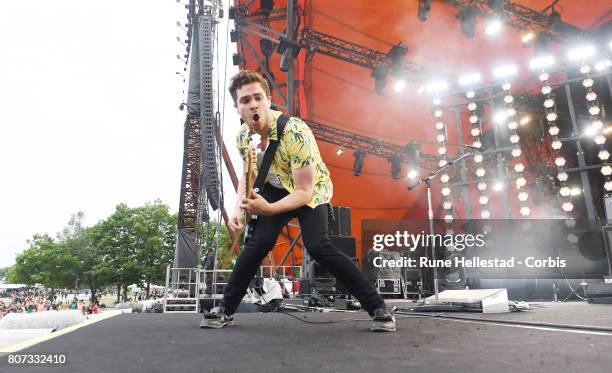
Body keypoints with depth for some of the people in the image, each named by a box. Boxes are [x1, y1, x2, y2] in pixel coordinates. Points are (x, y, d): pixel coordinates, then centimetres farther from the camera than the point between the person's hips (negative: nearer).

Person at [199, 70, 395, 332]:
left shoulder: (295, 132, -32)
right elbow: (248, 176, 7)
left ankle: (378, 307, -12)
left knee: (317, 246, -24)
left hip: (311, 190, -5)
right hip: (275, 188, 5)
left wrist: (268, 209, -42)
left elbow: (304, 192, -29)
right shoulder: (243, 136, -11)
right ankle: (226, 309, 5)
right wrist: (238, 209, -9)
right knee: (259, 241, -13)